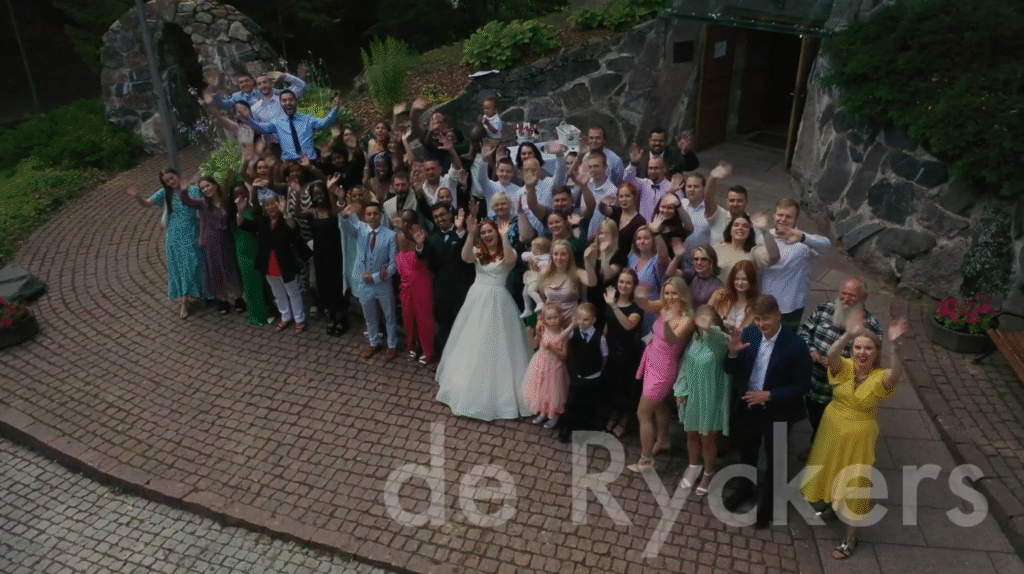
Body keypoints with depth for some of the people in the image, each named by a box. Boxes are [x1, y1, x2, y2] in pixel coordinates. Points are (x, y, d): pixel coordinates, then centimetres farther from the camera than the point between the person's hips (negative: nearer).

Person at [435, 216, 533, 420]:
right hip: (477, 299, 3)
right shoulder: (477, 251, 3)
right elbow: (465, 257, -19)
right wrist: (470, 234, -28)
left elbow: (510, 261, -26)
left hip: (497, 301, -3)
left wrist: (504, 237, -30)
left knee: (496, 344, 6)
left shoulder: (506, 251, -3)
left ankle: (498, 388, 22)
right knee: (473, 343, 13)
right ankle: (469, 382, 31)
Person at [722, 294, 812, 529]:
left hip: (776, 413, -3)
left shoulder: (795, 345, -23)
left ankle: (768, 503, 42)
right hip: (746, 408, 4)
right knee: (746, 453, 26)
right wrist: (733, 353, -27)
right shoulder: (748, 334, -13)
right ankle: (744, 489, 52)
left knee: (774, 460, 19)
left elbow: (802, 386, -16)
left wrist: (769, 395, -26)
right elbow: (731, 371, -6)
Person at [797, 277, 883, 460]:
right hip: (813, 383, 4)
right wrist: (811, 349, -15)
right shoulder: (825, 308, -7)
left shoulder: (871, 327, -18)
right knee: (814, 421, 29)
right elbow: (803, 330, 2)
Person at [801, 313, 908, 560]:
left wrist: (894, 344, -57)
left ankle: (850, 538, 29)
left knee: (853, 485, 10)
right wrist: (848, 335, -54)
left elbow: (896, 372, -43)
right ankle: (831, 507, 54)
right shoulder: (845, 367, -15)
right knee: (831, 473, 25)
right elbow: (831, 355, -38)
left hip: (858, 436, -3)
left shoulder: (880, 378, -19)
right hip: (832, 427, 3)